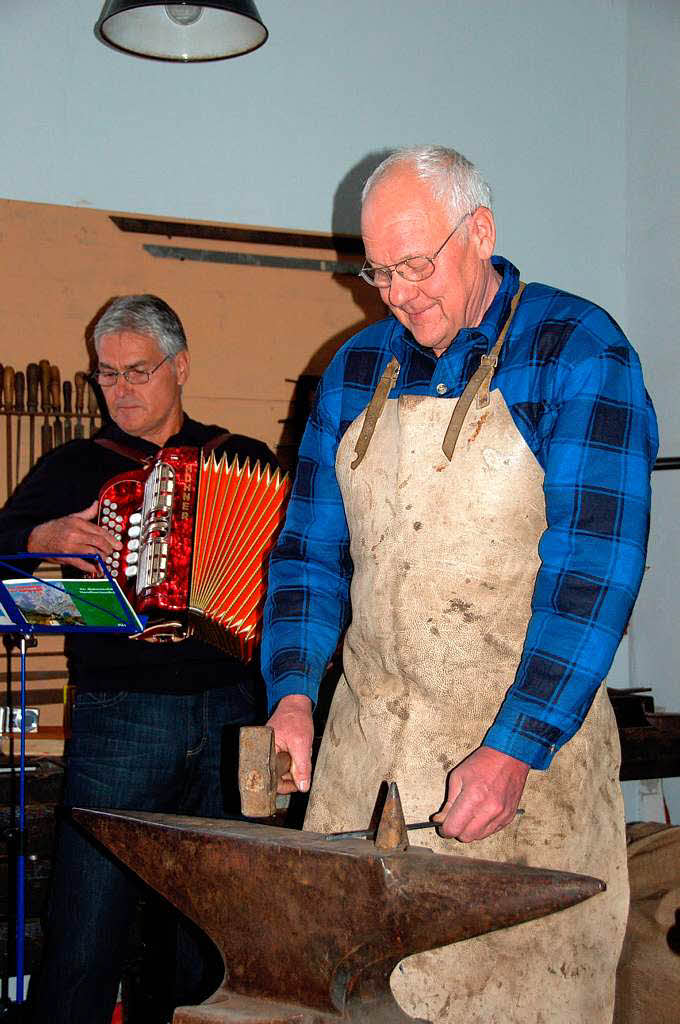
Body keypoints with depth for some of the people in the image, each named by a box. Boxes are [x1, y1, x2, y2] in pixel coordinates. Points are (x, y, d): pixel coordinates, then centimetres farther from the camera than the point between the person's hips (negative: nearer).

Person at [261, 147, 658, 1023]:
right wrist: (293, 691, -5)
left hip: (528, 735, -4)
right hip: (362, 738, 5)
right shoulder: (357, 370, 10)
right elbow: (310, 548, 11)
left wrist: (515, 751, -22)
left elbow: (591, 569, -15)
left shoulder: (578, 353, -7)